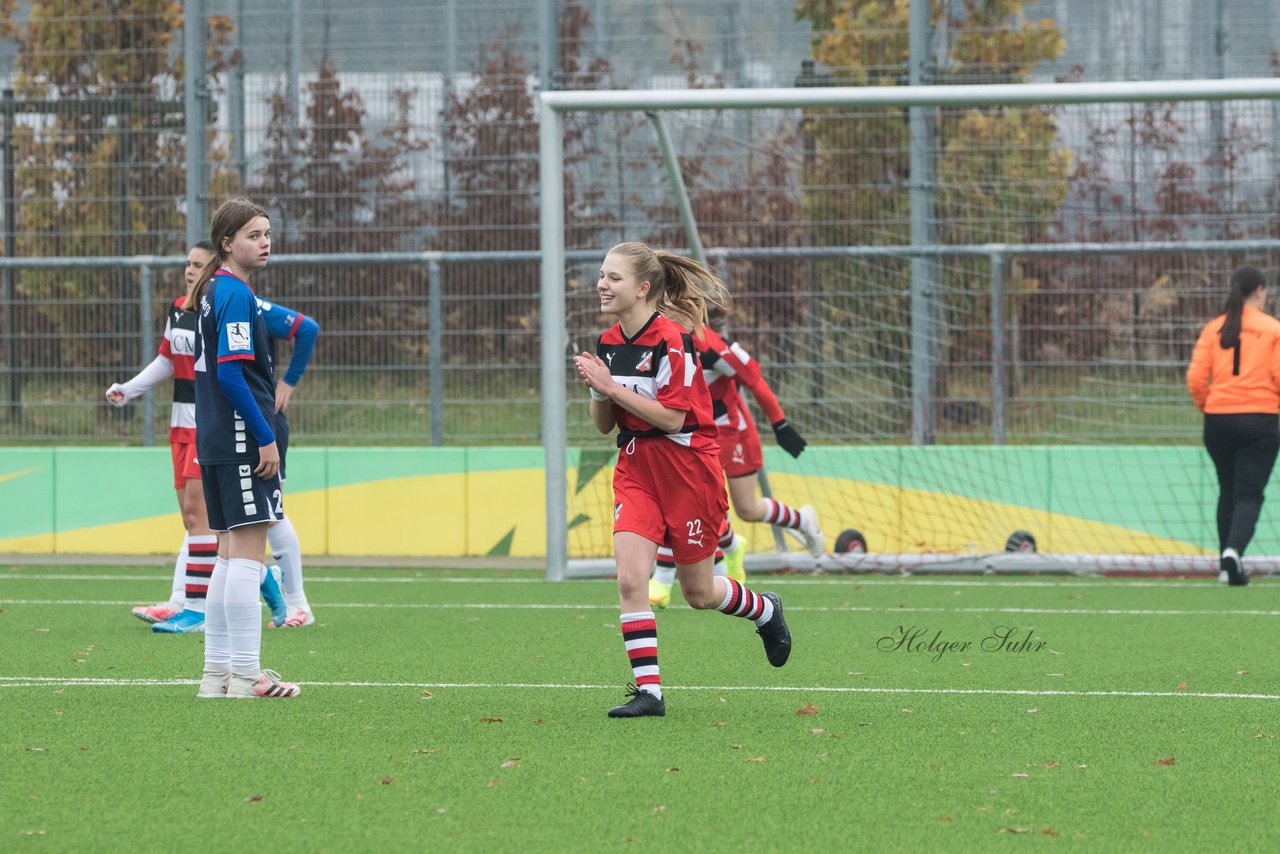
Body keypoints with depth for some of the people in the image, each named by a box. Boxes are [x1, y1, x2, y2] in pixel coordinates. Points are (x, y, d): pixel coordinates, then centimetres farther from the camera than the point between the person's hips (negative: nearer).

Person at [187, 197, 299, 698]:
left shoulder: (212, 293, 16)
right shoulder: (236, 295, -13)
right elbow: (231, 374, -20)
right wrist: (265, 438, -18)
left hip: (215, 442, 10)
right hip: (241, 438, -10)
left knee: (231, 553, 12)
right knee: (247, 553, -8)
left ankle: (217, 673, 14)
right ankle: (245, 676, -8)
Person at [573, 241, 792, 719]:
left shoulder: (671, 339, -18)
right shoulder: (608, 343, 4)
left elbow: (672, 417, -23)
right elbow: (604, 425, 10)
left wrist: (611, 386, -24)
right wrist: (597, 390, -10)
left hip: (687, 471, -6)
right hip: (635, 467, 6)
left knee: (699, 593, 9)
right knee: (630, 579, -13)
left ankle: (766, 611, 40)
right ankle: (647, 689, -10)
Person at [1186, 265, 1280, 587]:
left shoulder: (1213, 328, 4)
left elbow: (1195, 379, -1)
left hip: (1218, 419, 3)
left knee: (1228, 490, 18)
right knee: (1249, 495, -2)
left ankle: (1226, 559, 19)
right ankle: (1234, 551, -24)